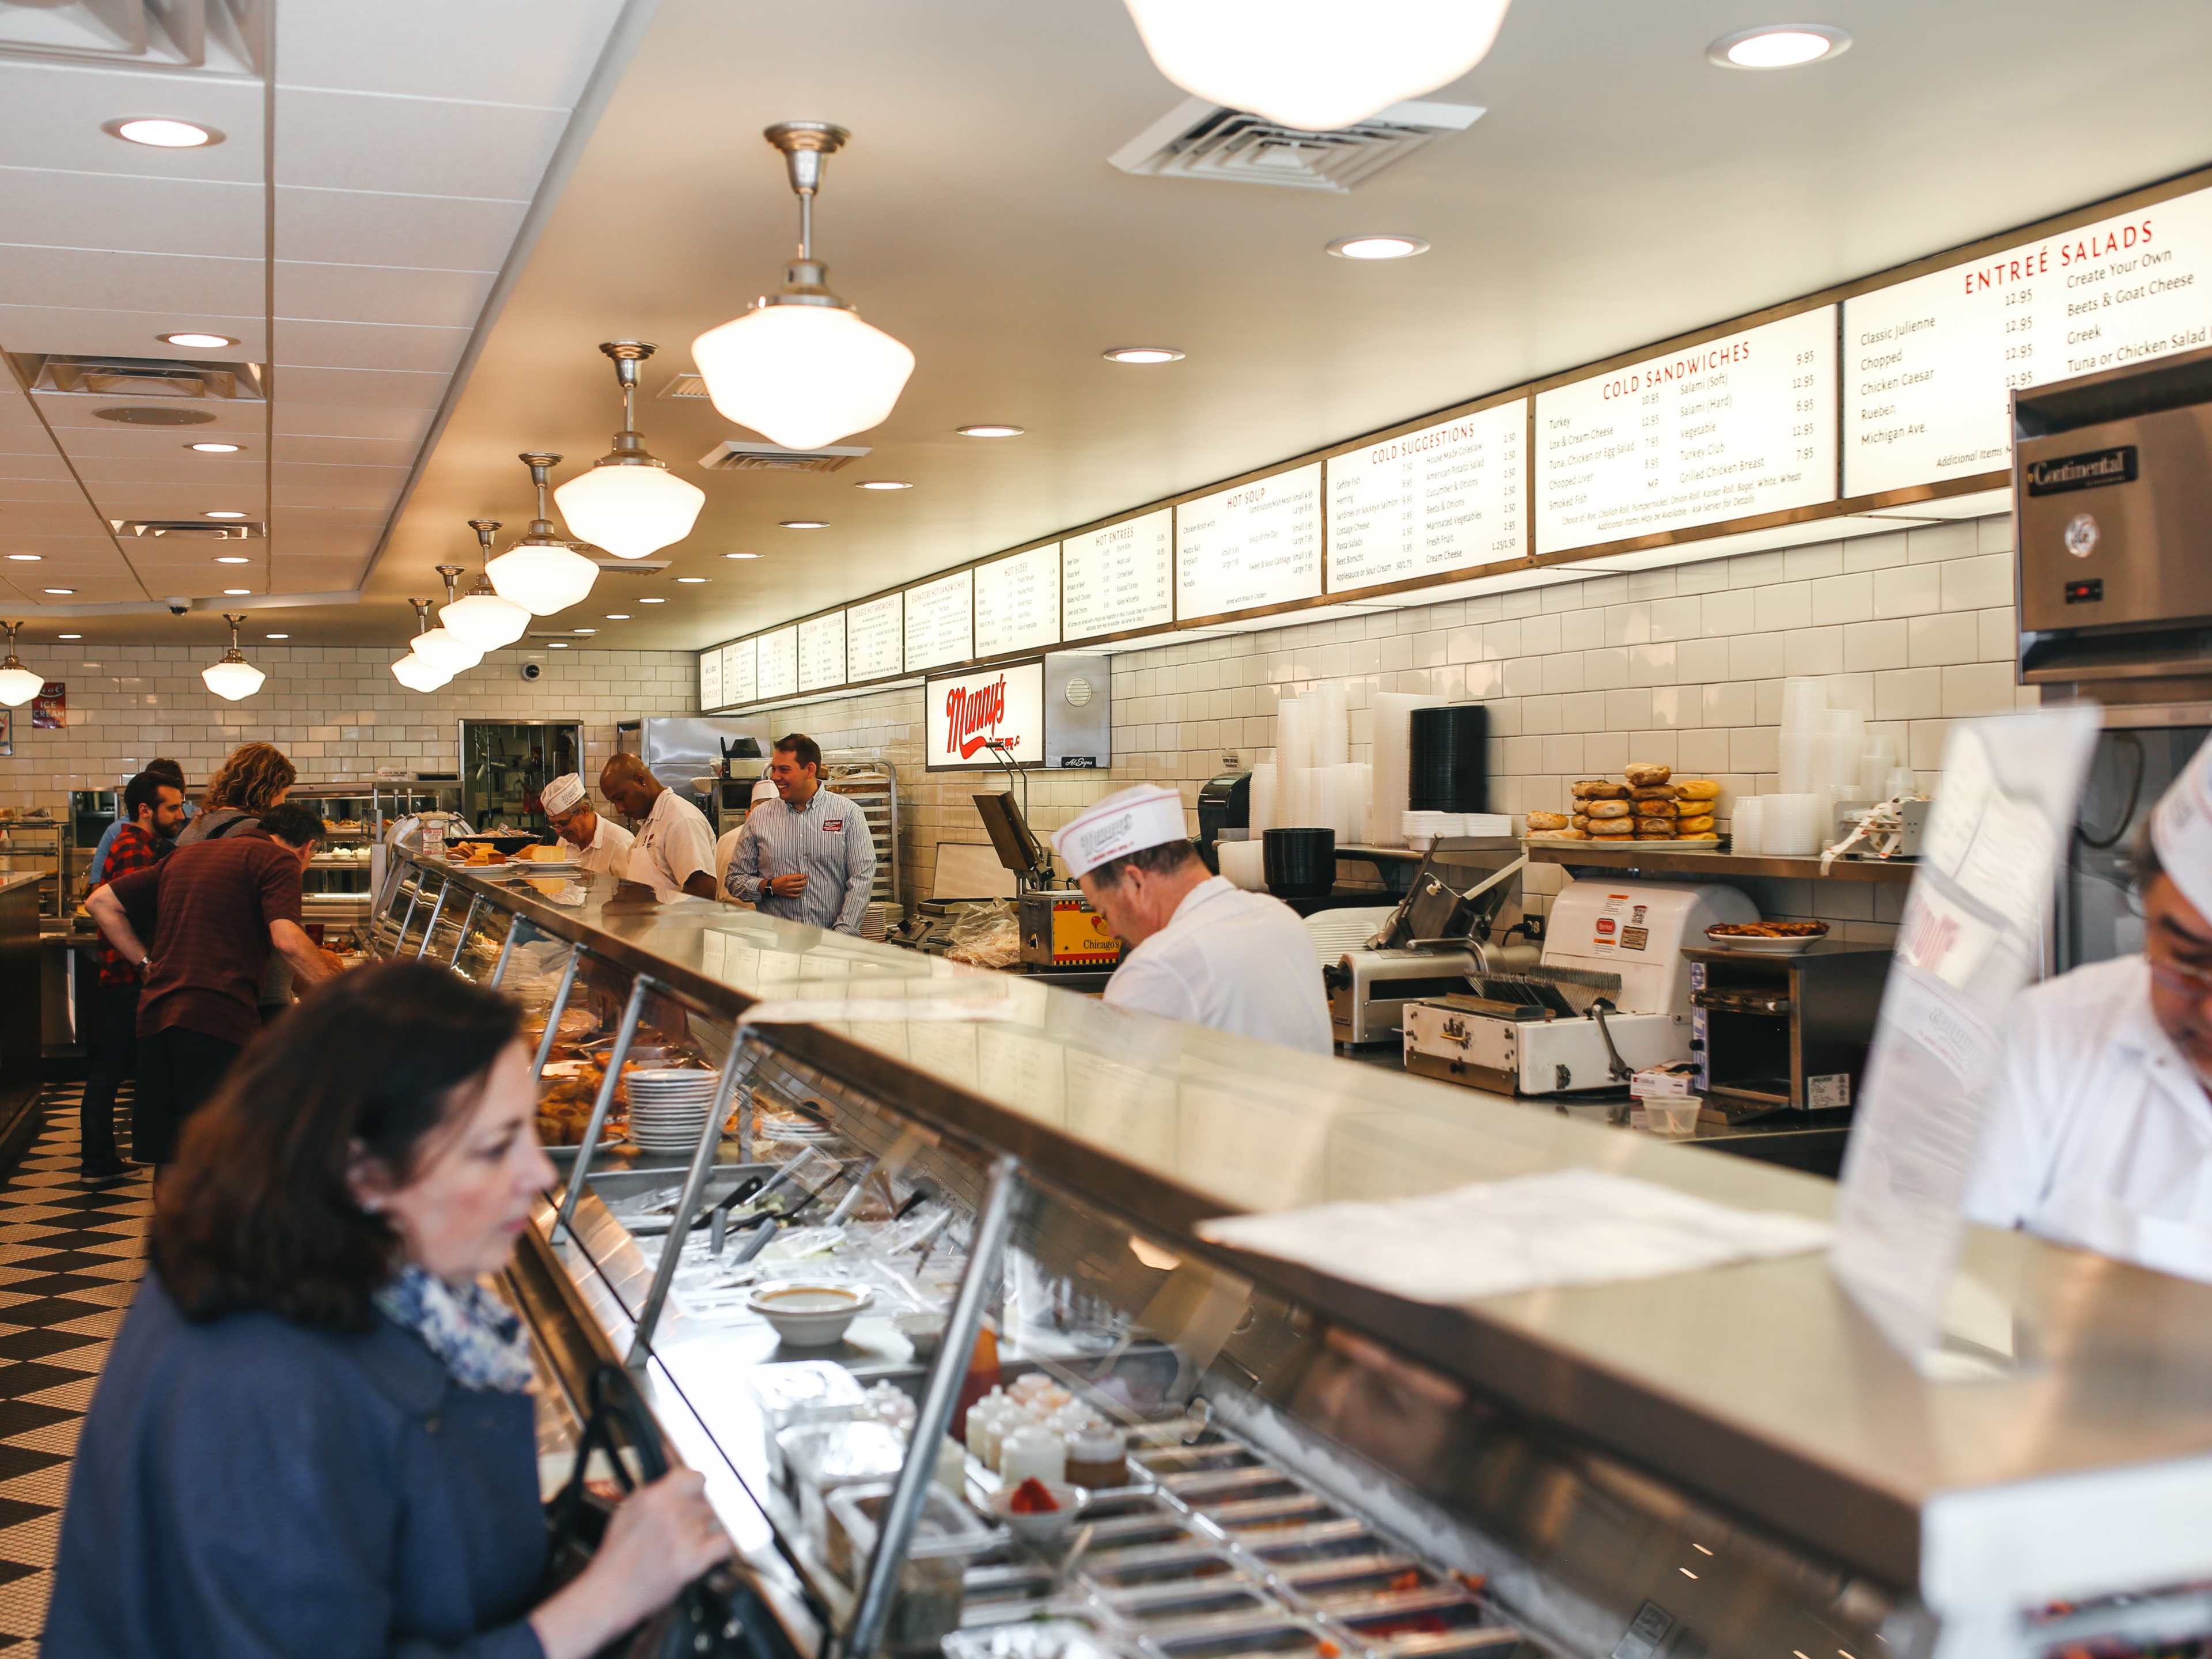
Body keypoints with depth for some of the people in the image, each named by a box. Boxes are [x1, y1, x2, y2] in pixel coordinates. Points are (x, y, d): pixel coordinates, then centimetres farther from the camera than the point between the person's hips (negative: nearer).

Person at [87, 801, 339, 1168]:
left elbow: (100, 903, 25)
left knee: (170, 1161, 13)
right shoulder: (278, 860, 0)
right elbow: (287, 940, -15)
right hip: (218, 1017, -7)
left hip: (155, 1014, 7)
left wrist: (148, 963, 21)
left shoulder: (185, 855, 24)